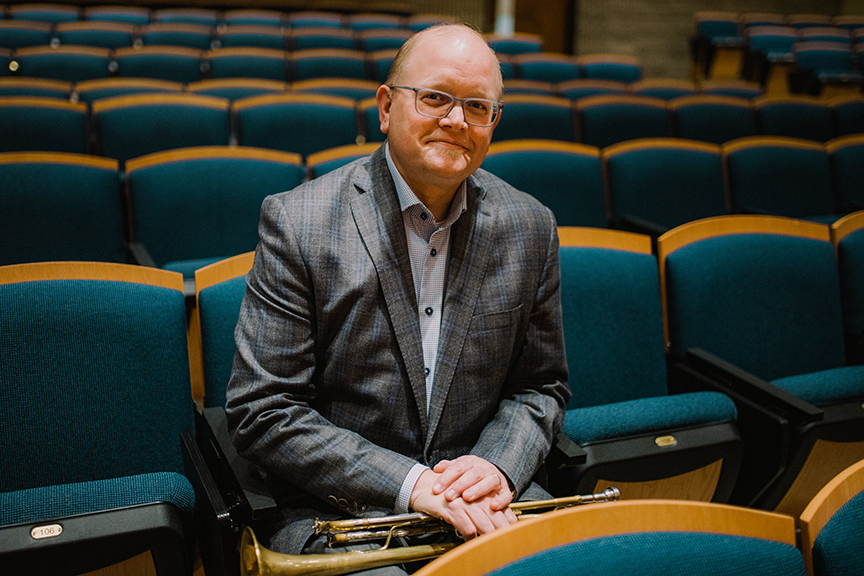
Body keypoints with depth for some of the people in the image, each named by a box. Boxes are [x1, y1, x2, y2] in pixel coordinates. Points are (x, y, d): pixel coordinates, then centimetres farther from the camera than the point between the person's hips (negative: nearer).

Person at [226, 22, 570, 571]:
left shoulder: (530, 228, 3)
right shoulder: (297, 223, -9)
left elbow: (542, 387, 11)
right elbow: (261, 412, -11)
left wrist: (498, 465, -11)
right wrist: (408, 483, -19)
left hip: (485, 501, 4)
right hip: (341, 509, -3)